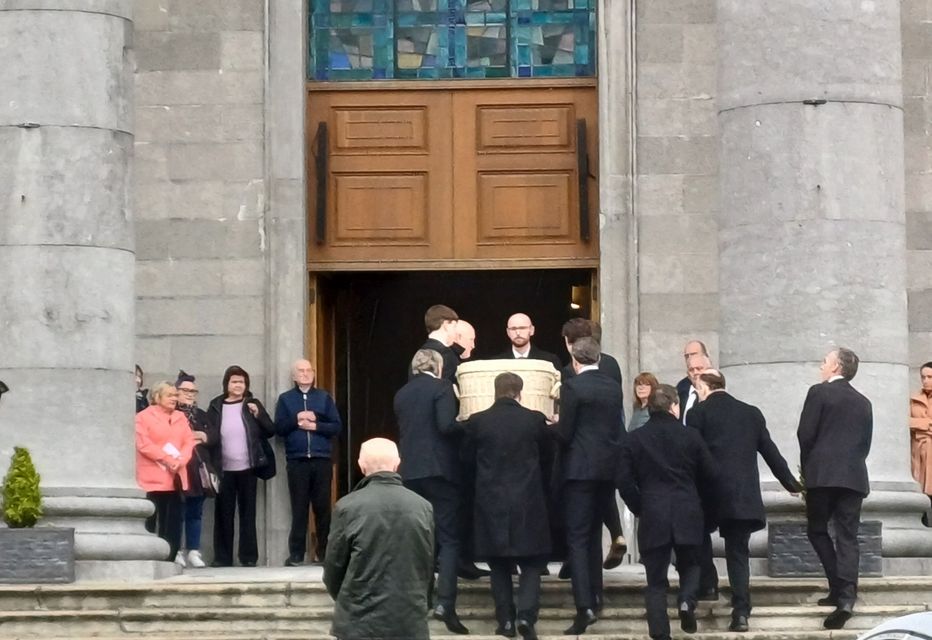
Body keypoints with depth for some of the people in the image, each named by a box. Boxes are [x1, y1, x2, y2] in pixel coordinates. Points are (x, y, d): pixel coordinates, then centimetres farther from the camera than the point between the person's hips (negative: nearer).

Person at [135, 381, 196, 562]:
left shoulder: (180, 417, 18)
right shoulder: (143, 417, 0)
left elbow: (189, 441, 10)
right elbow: (144, 444, -11)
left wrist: (180, 460, -10)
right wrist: (167, 459, -15)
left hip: (176, 476, 5)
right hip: (155, 477, -5)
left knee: (174, 520, 2)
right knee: (155, 520, -6)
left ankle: (170, 558, 5)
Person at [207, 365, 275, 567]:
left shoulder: (252, 404, 6)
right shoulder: (216, 407, 5)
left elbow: (271, 431, 4)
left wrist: (257, 414, -11)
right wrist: (211, 466, -4)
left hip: (247, 468, 0)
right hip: (223, 469, 0)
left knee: (248, 513, 3)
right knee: (223, 514, 3)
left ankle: (249, 556, 6)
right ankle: (222, 557, 8)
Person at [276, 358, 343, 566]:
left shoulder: (324, 397, 10)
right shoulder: (285, 399, 9)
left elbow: (337, 426, 3)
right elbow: (279, 428, 0)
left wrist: (315, 426, -10)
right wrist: (296, 419, -14)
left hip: (322, 460, 1)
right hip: (297, 461, -1)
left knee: (323, 507, 2)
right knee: (299, 508, -1)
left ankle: (325, 552, 8)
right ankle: (296, 554, 0)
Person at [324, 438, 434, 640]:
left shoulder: (348, 507, -9)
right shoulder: (422, 507, -1)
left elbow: (333, 567, 0)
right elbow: (428, 567, 7)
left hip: (360, 622, -2)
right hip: (411, 623, 2)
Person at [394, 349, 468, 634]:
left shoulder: (402, 393, 14)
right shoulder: (441, 386, -5)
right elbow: (446, 425, -17)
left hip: (410, 471, 6)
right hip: (439, 469, -6)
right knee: (449, 538, -5)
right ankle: (445, 603, -18)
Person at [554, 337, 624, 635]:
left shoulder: (572, 387, -12)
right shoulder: (614, 387, 6)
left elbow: (565, 433, -12)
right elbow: (618, 428, 11)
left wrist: (555, 424, 9)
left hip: (581, 468, -6)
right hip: (608, 467, 6)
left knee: (577, 538, -7)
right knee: (594, 532, 21)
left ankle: (585, 606, -18)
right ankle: (594, 595, 26)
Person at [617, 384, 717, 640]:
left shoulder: (635, 439, 0)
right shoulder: (690, 436, -1)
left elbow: (624, 481, -1)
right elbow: (710, 475, 6)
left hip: (652, 516, 0)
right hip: (687, 514, 0)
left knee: (656, 581, 5)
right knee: (689, 566, 20)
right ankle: (687, 600, -10)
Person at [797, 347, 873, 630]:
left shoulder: (819, 392, -1)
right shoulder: (863, 403, 14)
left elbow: (805, 434, -5)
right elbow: (865, 444, 14)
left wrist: (807, 466, 10)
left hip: (823, 473, -4)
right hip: (854, 476, 4)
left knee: (817, 530, 11)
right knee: (847, 537, 1)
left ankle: (839, 587, -2)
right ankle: (846, 597, -12)